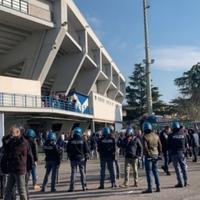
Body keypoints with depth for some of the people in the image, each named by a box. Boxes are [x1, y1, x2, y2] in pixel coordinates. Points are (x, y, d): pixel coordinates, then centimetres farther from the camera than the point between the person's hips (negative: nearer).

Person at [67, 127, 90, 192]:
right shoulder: (82, 141, -3)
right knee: (82, 172, 7)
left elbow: (68, 150, 4)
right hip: (81, 158, 0)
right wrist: (86, 156, 10)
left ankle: (71, 187, -1)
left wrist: (70, 157, 16)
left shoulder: (70, 141, -2)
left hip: (73, 159, 0)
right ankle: (84, 186, 10)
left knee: (73, 172, 1)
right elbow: (87, 150, -1)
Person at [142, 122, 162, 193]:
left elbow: (145, 147, -19)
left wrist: (148, 154, -8)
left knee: (149, 172, 0)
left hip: (149, 156, -6)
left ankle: (150, 188, 1)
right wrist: (159, 154, 14)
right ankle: (158, 187, 14)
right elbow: (160, 146, 9)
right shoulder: (156, 135, 7)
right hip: (156, 155, 6)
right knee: (155, 172, 13)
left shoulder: (145, 137, -12)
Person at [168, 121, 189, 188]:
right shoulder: (183, 134, 2)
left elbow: (169, 146, -5)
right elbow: (186, 144, 6)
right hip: (182, 153, 3)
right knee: (184, 167, 13)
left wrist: (170, 152, 8)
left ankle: (181, 182, 0)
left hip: (174, 154, -3)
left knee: (177, 168, 0)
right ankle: (185, 181, 18)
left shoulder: (171, 136, -7)